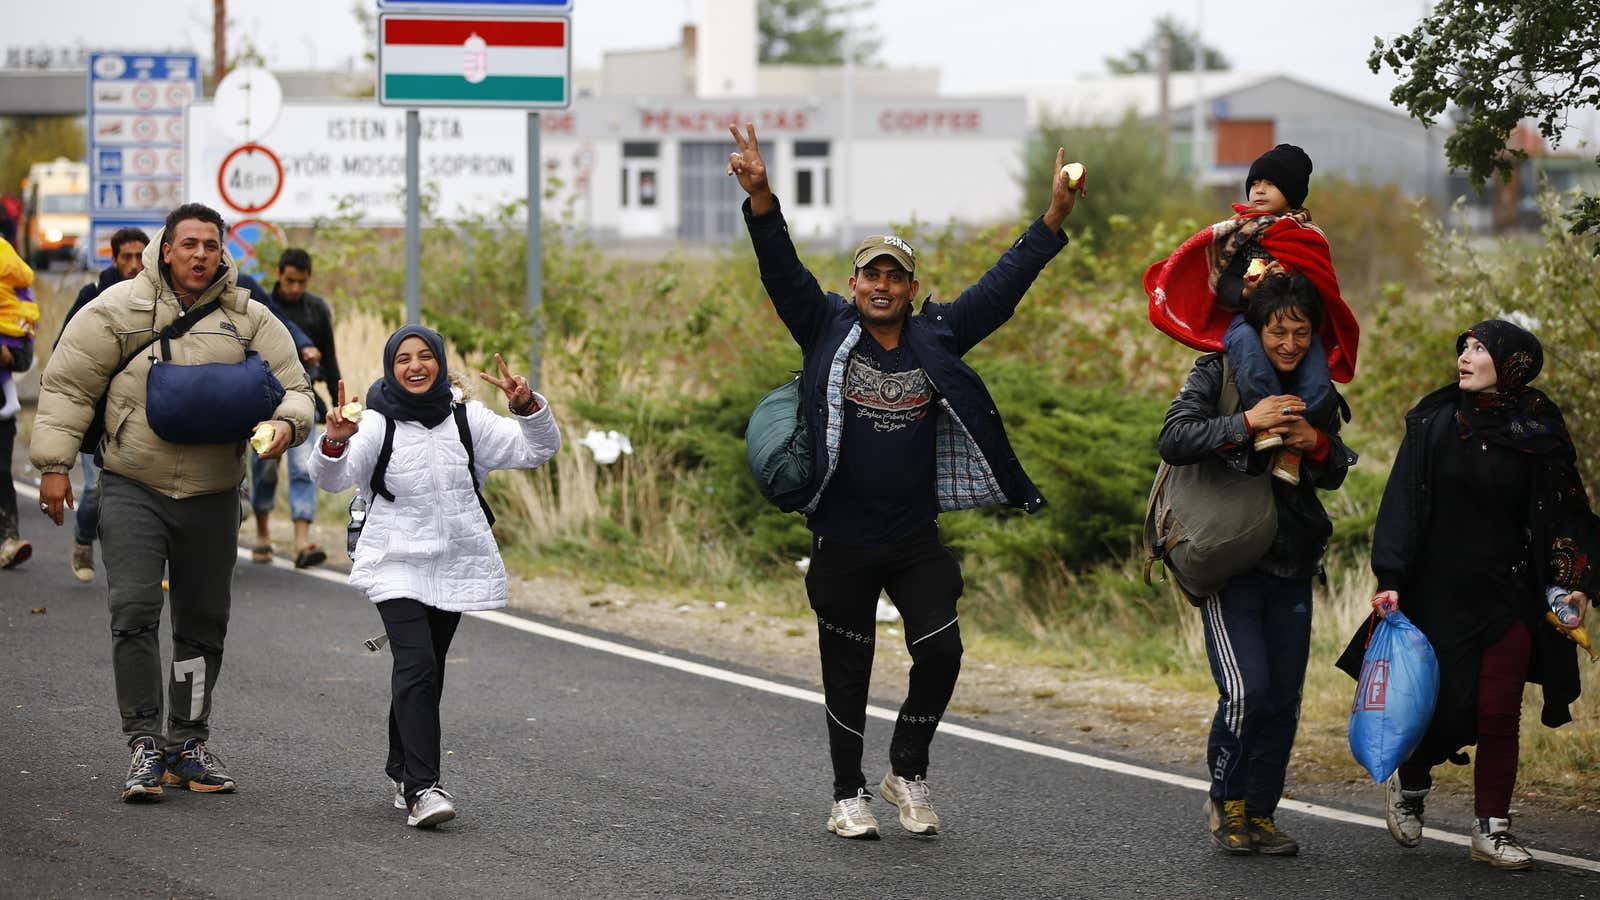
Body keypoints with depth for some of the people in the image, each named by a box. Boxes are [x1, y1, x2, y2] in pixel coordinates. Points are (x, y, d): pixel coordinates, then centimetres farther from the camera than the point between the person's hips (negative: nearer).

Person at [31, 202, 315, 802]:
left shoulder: (249, 321, 4)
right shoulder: (119, 310, -3)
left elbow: (293, 389, 6)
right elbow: (67, 386, 1)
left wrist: (285, 423, -17)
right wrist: (54, 463, -5)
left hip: (213, 498, 3)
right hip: (132, 489, -3)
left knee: (203, 622, 9)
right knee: (134, 611, -15)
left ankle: (189, 744, 22)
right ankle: (145, 745, -10)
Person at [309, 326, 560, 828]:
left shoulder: (467, 419, 4)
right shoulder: (377, 425, -6)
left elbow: (537, 450, 4)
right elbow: (332, 479, -18)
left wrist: (527, 407, -15)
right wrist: (335, 442, -39)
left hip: (454, 567, 4)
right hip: (398, 565, -4)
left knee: (427, 674, 13)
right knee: (415, 665, -19)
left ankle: (403, 771, 30)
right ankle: (422, 789, -25)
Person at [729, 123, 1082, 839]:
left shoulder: (937, 337, 4)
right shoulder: (828, 331, -1)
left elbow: (1003, 286, 2)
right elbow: (782, 271, -11)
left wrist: (1054, 218, -6)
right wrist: (761, 197, -26)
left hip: (916, 539, 1)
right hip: (843, 543, -1)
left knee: (941, 651, -8)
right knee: (847, 671, 6)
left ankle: (907, 773, 14)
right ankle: (849, 794, 20)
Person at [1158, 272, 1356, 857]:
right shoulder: (1217, 373, -5)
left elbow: (1334, 478, 16)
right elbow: (1172, 440, -18)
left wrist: (1316, 443, -5)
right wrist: (1248, 423, -24)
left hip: (1292, 565, 5)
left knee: (1284, 697, 4)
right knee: (1246, 688, -16)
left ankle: (1260, 810, 17)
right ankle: (1225, 801, 5)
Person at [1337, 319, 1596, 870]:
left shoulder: (1539, 433, 3)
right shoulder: (1435, 422, 1)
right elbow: (1402, 503, -3)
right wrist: (1389, 580, -11)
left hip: (1510, 596, 1)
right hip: (1440, 593, -1)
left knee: (1499, 717, -3)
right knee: (1446, 710, -2)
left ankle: (1491, 829, 7)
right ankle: (1409, 785, 28)